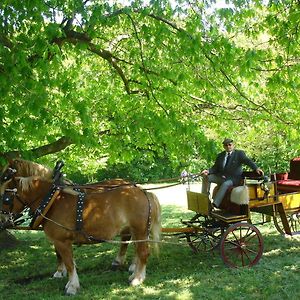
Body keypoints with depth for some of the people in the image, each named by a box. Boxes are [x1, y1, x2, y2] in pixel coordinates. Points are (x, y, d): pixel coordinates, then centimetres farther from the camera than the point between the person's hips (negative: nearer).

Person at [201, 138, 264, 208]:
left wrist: (256, 168, -34)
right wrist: (208, 171, -11)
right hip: (221, 177, 6)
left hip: (234, 178, -5)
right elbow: (215, 168, 12)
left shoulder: (239, 153, 1)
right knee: (206, 177, -13)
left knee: (225, 184, -36)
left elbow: (248, 161, -15)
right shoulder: (220, 155, 15)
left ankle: (215, 204, -45)